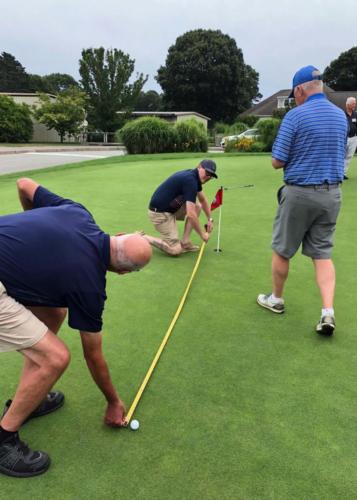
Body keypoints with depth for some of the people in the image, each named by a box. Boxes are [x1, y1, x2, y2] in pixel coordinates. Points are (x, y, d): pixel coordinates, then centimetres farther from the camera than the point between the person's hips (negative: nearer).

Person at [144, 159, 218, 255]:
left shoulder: (195, 177, 6)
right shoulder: (190, 180, -24)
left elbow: (203, 200, 24)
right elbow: (191, 214, -28)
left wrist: (209, 219, 17)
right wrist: (202, 234, -17)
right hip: (160, 213, -10)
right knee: (175, 250, -13)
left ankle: (185, 242, 7)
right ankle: (144, 238, 1)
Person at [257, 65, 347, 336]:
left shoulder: (295, 116, -12)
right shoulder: (341, 115, 9)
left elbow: (277, 162, -11)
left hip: (300, 193, -5)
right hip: (332, 193, 6)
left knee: (282, 250, 12)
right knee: (323, 253, 9)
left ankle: (276, 299, 28)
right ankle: (328, 312, -1)